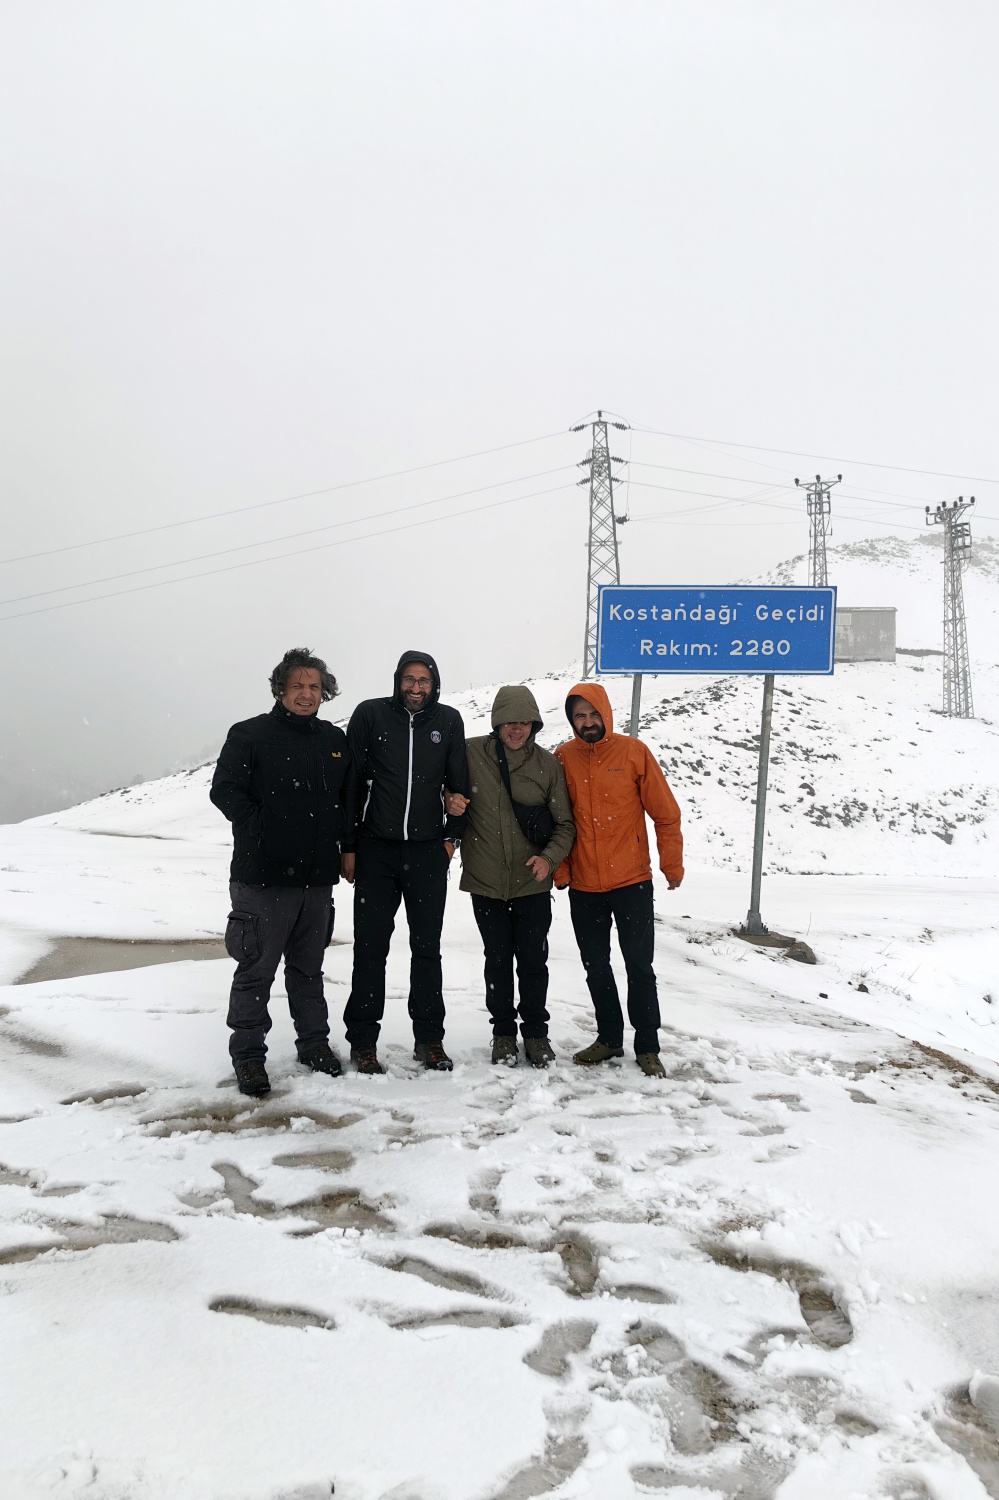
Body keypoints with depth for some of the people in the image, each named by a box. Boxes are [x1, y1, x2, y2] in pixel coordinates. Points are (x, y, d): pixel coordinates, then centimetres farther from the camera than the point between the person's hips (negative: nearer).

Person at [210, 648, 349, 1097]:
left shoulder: (335, 740, 10)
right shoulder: (249, 735, -4)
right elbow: (225, 791, -9)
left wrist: (339, 838, 6)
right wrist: (263, 833, -13)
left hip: (318, 876, 5)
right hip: (263, 875, -4)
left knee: (308, 967, 17)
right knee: (256, 969, 3)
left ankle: (314, 1042, 29)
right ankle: (248, 1054, 15)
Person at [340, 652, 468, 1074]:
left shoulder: (448, 720, 3)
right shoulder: (370, 714, -2)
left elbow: (458, 782, 9)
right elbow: (350, 782, -1)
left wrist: (452, 835, 3)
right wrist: (348, 847, -3)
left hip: (428, 853, 2)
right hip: (375, 852, -1)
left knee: (427, 948, 9)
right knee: (370, 948, 4)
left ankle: (429, 1039, 20)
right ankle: (363, 1041, 15)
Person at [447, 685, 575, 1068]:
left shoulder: (548, 765, -2)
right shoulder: (471, 753, -5)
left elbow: (566, 824, 3)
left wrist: (550, 857, -14)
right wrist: (450, 801, -13)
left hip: (532, 883, 0)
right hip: (486, 882, 0)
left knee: (533, 961, 8)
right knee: (498, 960, 12)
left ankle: (535, 1031, 27)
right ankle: (503, 1030, 29)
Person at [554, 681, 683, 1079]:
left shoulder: (634, 752, -6)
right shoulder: (563, 759, 1)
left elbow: (665, 813, -3)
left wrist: (672, 866, -2)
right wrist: (560, 870, 0)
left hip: (632, 882, -3)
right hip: (583, 886, 3)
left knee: (639, 966, 5)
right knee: (595, 967, 13)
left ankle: (648, 1047, 17)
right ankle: (609, 1038, 29)